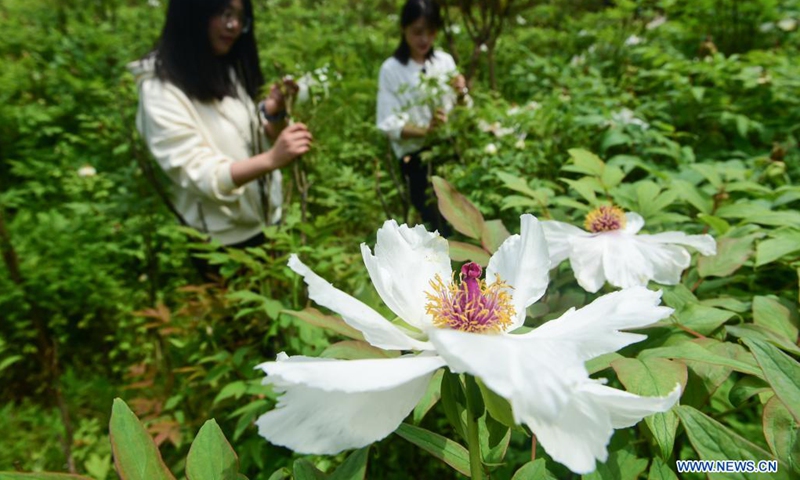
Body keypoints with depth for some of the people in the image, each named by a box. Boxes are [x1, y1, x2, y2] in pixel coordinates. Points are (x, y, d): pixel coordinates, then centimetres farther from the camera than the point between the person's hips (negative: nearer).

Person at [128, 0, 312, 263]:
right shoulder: (160, 89, -16)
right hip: (222, 241, -6)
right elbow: (199, 175, -24)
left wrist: (274, 113, -14)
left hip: (268, 223, 6)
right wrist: (272, 159, -38)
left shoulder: (230, 70, 5)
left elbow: (260, 143, 7)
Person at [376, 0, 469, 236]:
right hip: (416, 157, -3)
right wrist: (425, 130, -24)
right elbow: (388, 124, -8)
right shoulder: (391, 69, -4)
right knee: (440, 225, -7)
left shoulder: (445, 61, 6)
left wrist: (461, 94, -12)